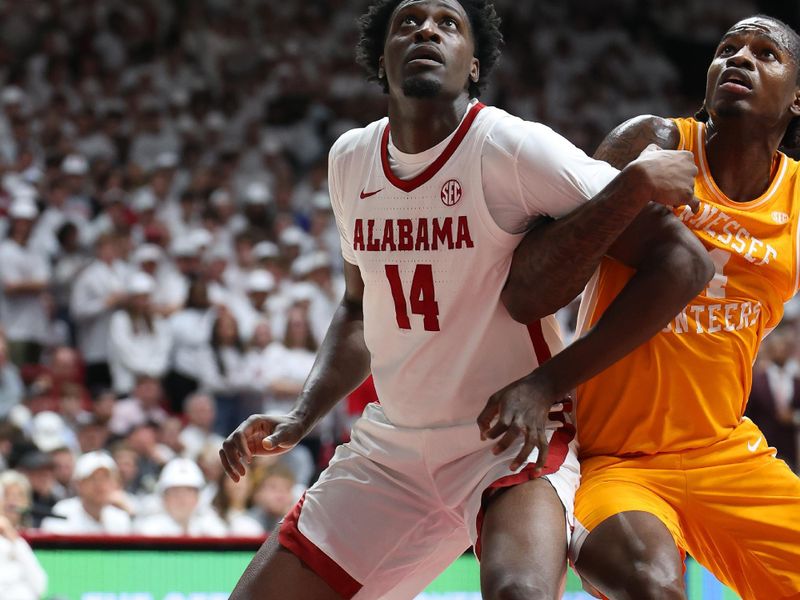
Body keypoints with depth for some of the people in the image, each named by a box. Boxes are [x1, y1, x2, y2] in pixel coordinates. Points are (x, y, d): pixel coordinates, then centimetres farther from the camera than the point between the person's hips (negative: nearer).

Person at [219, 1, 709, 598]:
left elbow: (686, 263, -18)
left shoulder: (511, 147, -16)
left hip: (510, 441, -6)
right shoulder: (351, 159, 4)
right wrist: (300, 419, 5)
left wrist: (547, 383, -21)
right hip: (390, 448, 6)